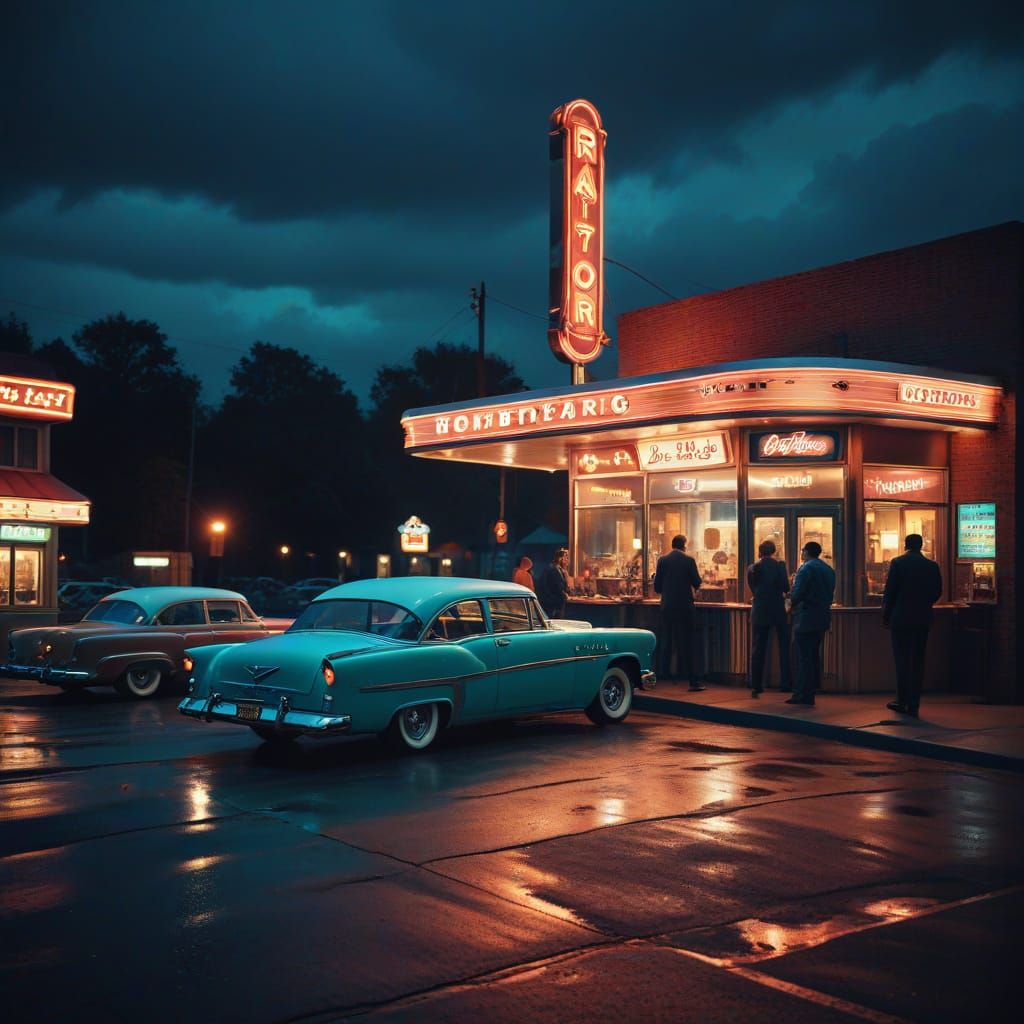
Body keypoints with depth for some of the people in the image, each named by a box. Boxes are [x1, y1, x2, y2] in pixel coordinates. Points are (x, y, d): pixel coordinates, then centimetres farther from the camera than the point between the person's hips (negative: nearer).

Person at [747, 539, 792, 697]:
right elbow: (786, 588, -11)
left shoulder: (752, 569, 1)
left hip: (759, 612, 2)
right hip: (779, 611, -2)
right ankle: (786, 683, 8)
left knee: (758, 649, 7)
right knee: (784, 648, 11)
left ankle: (756, 686, 6)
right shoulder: (779, 565, -7)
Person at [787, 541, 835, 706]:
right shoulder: (829, 569, 13)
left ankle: (802, 694, -5)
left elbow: (797, 593, -18)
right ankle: (812, 690, 20)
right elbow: (830, 593, 15)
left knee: (804, 656, -5)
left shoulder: (806, 568, -13)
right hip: (823, 617, 8)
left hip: (806, 618, -8)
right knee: (814, 654, 16)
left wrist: (792, 601, 0)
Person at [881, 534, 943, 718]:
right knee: (917, 661, 6)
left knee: (901, 660, 6)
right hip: (923, 619, 3)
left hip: (900, 618, -3)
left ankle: (902, 701, 8)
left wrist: (885, 616, 2)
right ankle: (913, 705, 6)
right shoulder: (932, 566, 2)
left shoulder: (897, 563, -7)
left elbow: (889, 591, -7)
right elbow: (937, 592, 7)